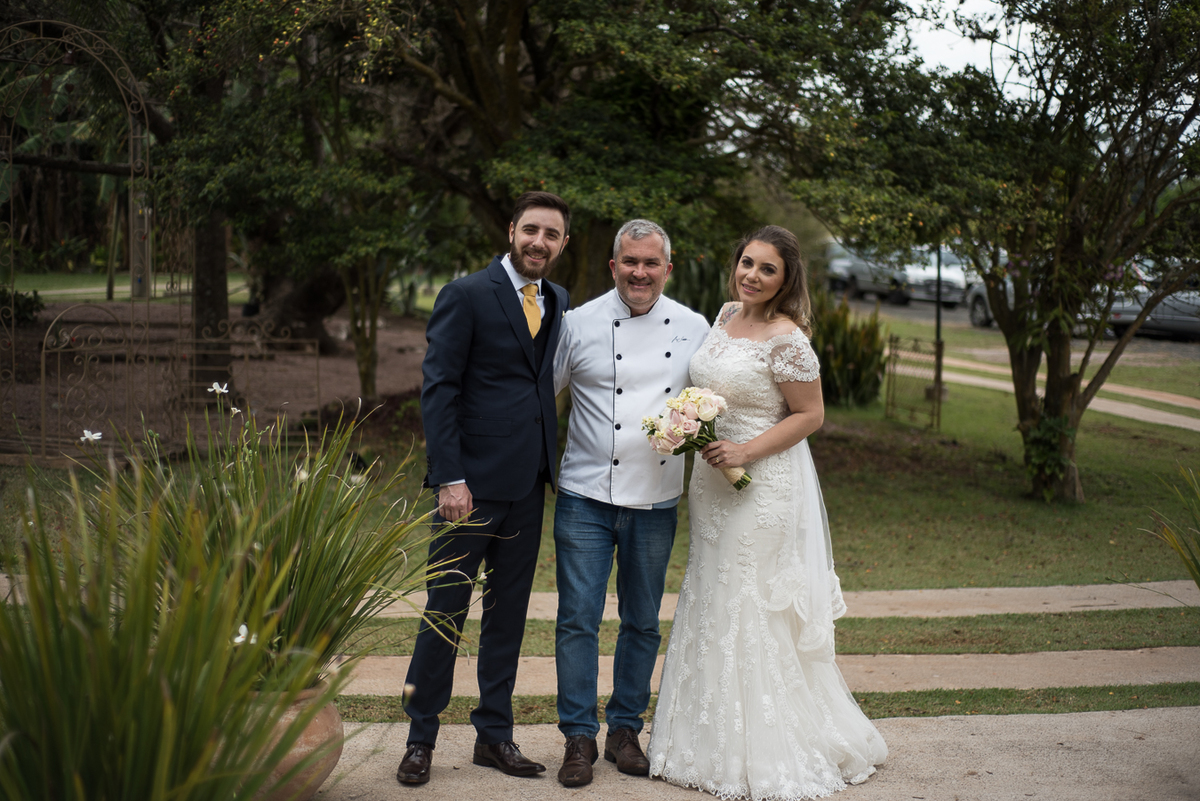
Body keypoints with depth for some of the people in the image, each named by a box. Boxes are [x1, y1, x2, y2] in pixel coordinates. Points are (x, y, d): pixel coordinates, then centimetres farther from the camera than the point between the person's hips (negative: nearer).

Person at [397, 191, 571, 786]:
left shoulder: (559, 303, 12)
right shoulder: (465, 296, -6)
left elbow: (552, 381, 12)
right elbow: (438, 389, -10)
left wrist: (550, 467, 1)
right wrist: (449, 479, -16)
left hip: (528, 486, 6)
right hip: (473, 481, -5)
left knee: (509, 613, 13)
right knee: (445, 611, 3)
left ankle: (494, 735, 25)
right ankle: (421, 738, 17)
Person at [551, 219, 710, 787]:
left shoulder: (694, 329, 3)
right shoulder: (579, 323, -3)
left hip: (656, 503, 2)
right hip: (586, 497, -2)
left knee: (642, 622, 12)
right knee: (578, 619, 0)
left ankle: (625, 729, 27)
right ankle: (579, 736, 14)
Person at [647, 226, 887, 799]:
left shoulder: (785, 339, -16)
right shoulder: (726, 315, 8)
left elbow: (810, 415, -13)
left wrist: (746, 451, -20)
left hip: (765, 483, -8)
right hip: (713, 481, 8)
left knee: (749, 608, -2)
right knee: (710, 601, 14)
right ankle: (714, 743, 28)